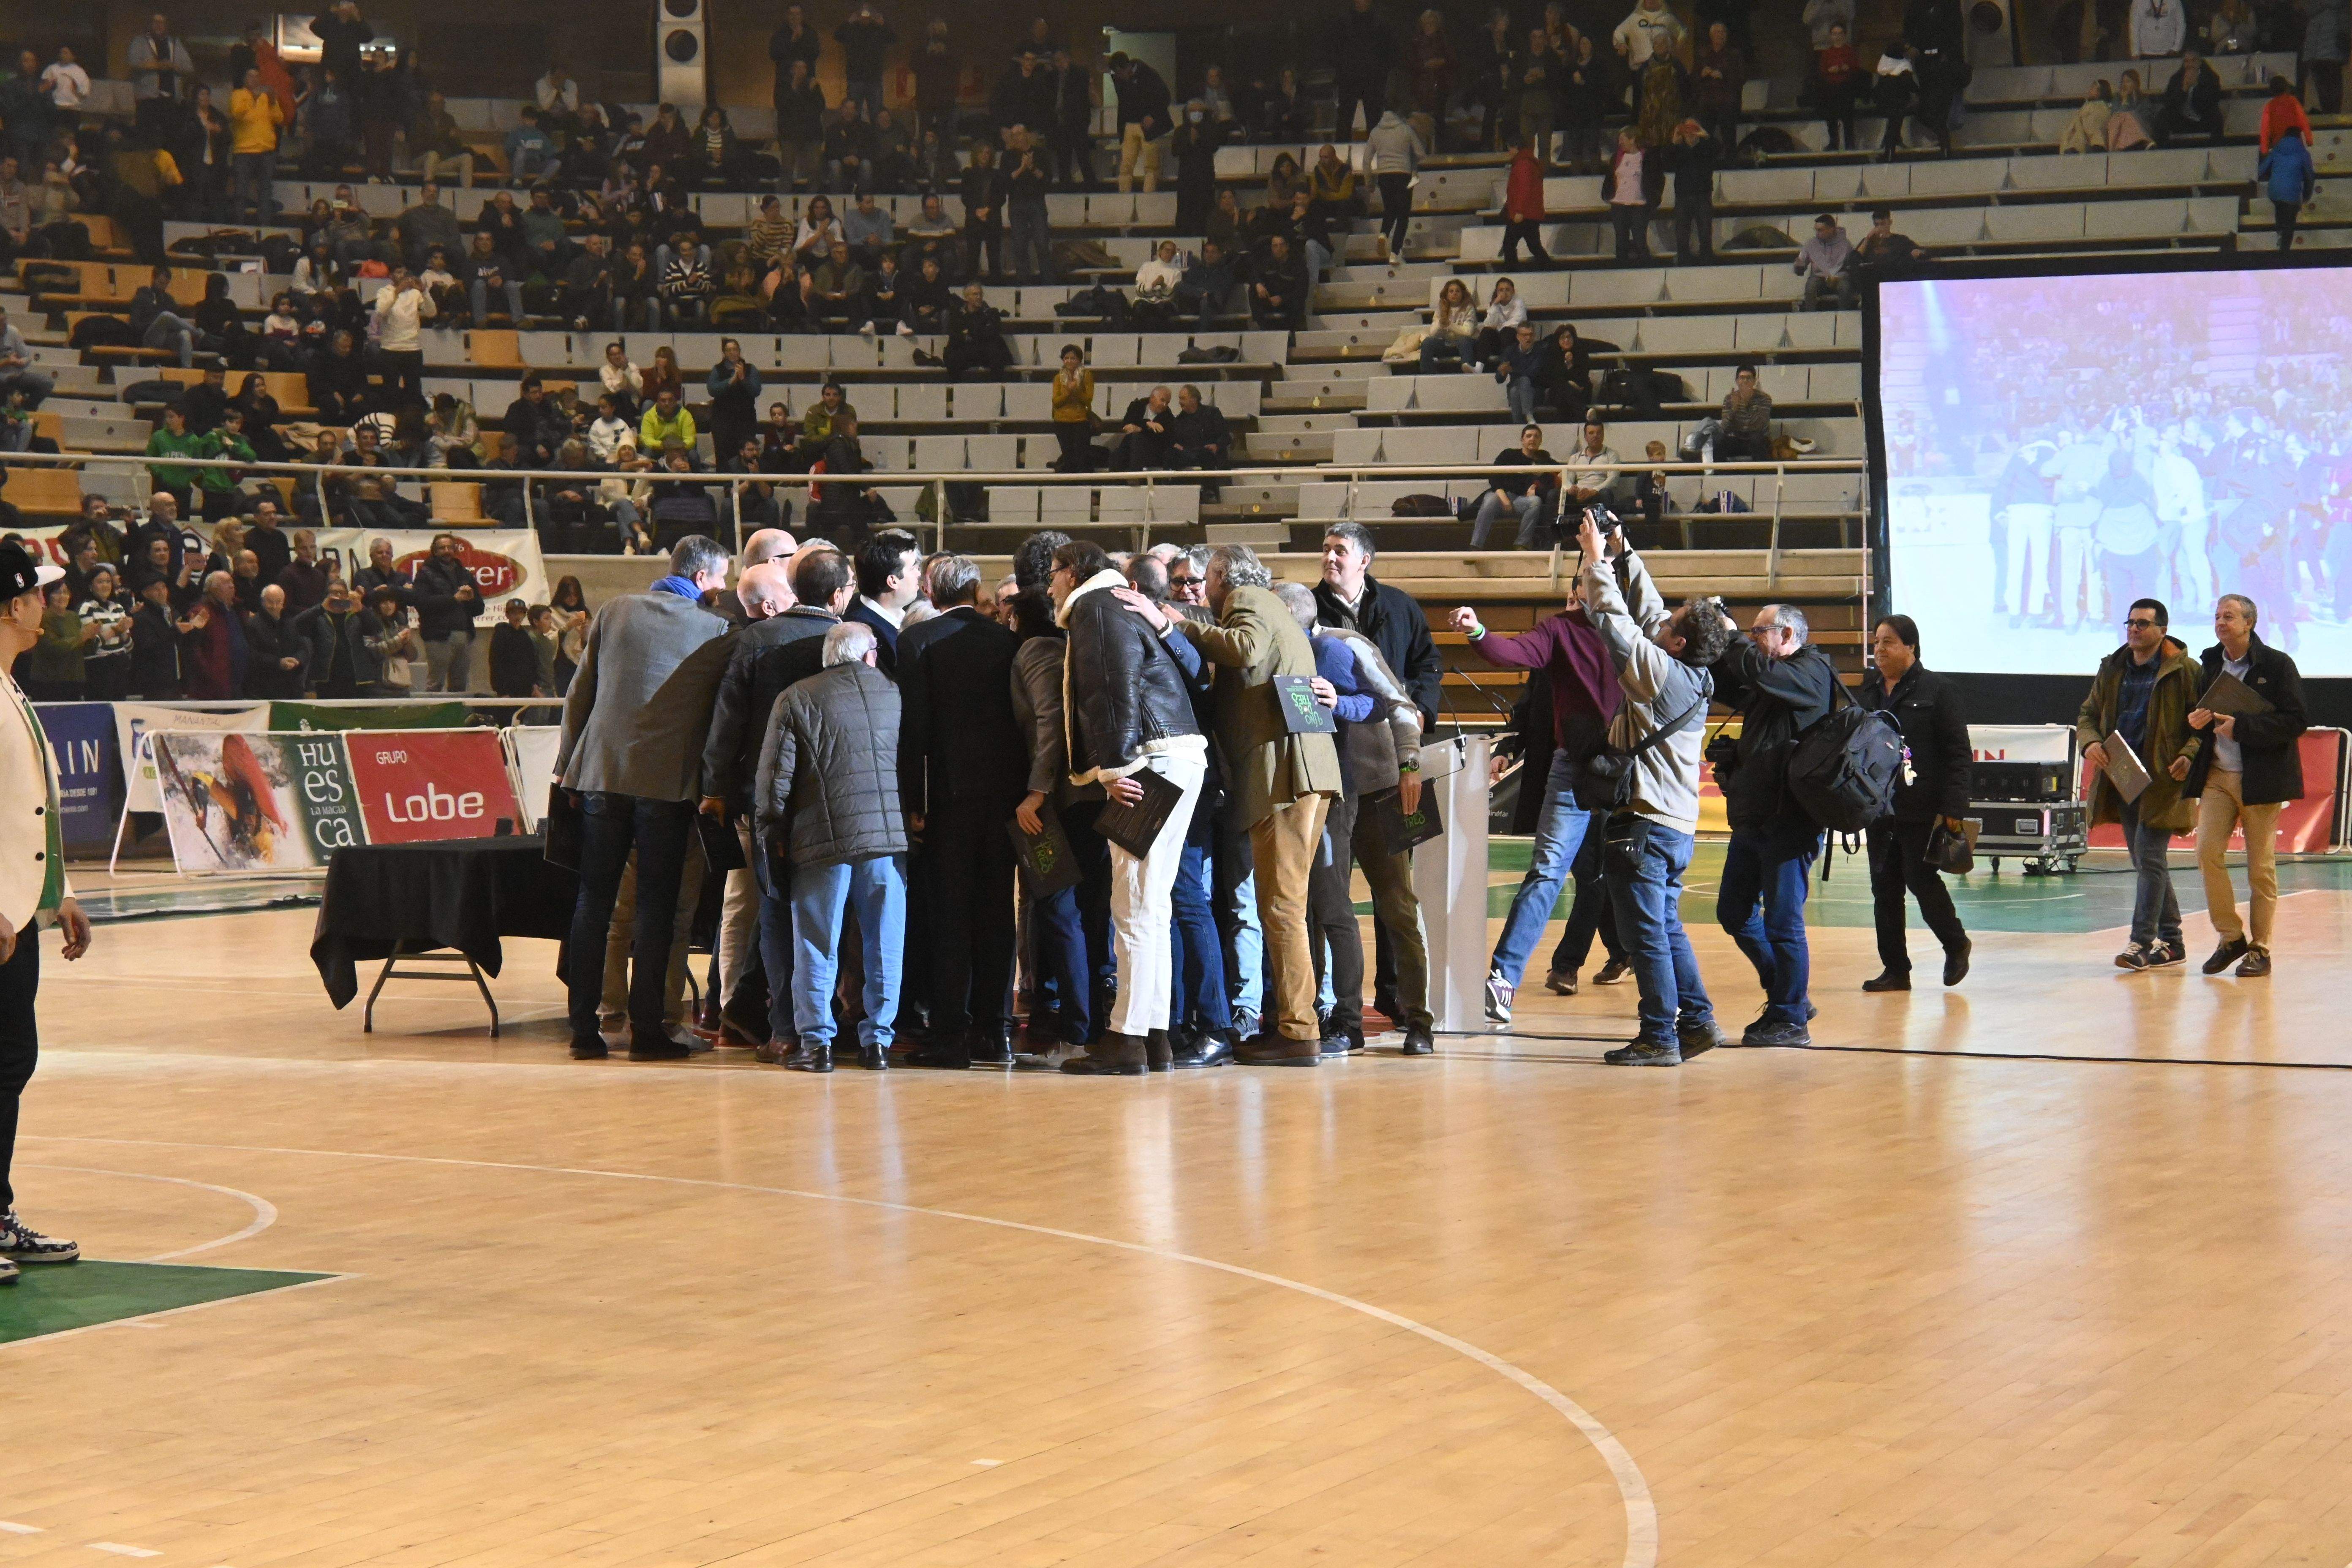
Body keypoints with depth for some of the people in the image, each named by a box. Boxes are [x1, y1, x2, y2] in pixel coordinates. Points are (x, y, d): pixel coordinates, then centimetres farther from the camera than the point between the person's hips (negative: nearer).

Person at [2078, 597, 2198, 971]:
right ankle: (2170, 943, 20)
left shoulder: (2184, 671, -6)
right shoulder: (2112, 670, 12)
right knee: (2145, 860, 11)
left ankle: (2142, 943, -10)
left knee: (2149, 857, -11)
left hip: (2163, 778, -7)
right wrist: (2091, 743, -4)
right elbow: (2088, 714, 17)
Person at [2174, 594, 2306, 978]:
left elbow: (2296, 721, -11)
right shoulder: (2210, 666, 13)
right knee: (2207, 853, -8)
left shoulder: (2277, 665, -4)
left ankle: (2260, 949, 9)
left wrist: (2241, 727, -18)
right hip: (2216, 776, 5)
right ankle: (2230, 938, 6)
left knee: (2261, 866, 0)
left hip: (2261, 778, -5)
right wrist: (2196, 733, 0)